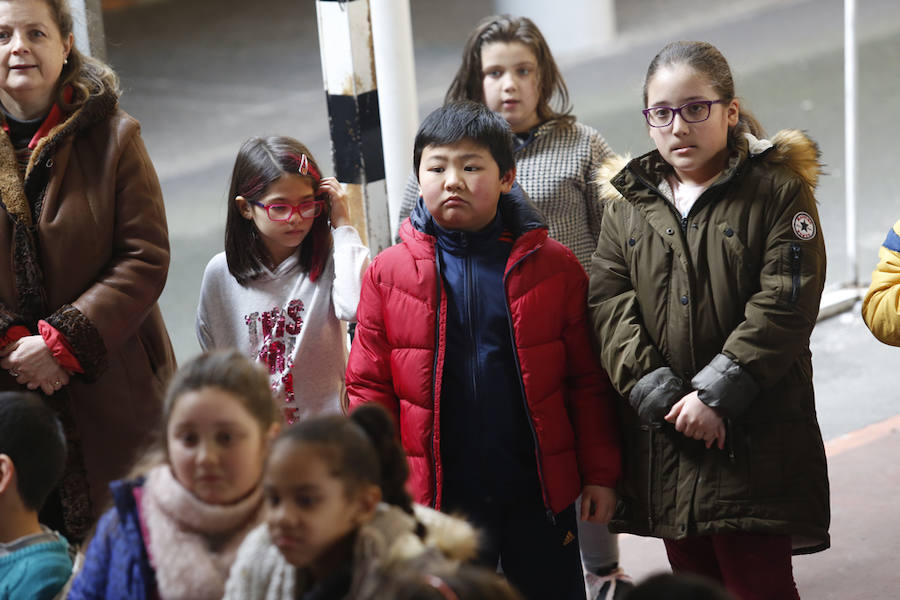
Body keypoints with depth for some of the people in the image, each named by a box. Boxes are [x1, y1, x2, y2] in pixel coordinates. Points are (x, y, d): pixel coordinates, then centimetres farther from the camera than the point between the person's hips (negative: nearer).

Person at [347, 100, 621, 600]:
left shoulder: (554, 265, -1)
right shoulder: (389, 273, 0)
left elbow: (587, 380, 1)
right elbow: (369, 386, 2)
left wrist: (600, 473, 0)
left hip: (541, 494, 0)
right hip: (437, 499, 0)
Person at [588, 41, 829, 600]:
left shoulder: (779, 192, -3)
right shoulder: (628, 204, 10)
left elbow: (784, 307, -12)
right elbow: (610, 307, 1)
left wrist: (715, 393, -18)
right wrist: (660, 396, -12)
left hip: (756, 438, -4)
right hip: (665, 438, 4)